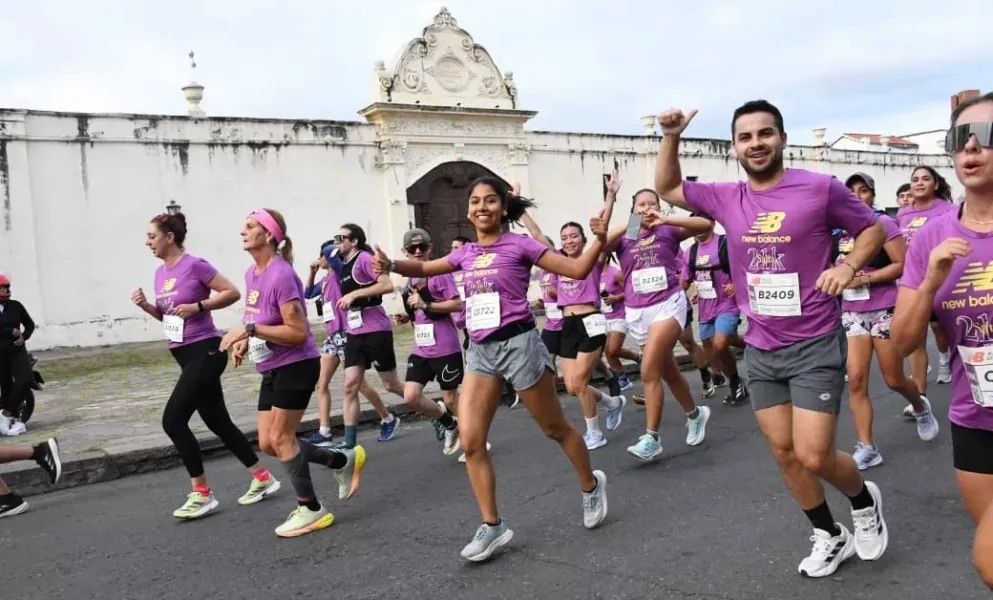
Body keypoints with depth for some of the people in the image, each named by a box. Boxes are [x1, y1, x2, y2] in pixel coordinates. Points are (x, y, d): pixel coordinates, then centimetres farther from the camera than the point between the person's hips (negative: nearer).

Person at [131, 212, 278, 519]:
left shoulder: (195, 265, -14)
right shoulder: (160, 272, 10)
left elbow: (232, 293, -13)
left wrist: (197, 306, -20)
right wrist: (146, 305, 2)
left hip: (206, 352, -9)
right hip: (185, 355, 9)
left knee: (172, 420, -13)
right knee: (217, 421, 12)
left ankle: (202, 493, -2)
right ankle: (262, 478, 23)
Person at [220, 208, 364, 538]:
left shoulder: (281, 276, -22)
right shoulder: (251, 273, 6)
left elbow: (298, 332, -25)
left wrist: (249, 330, -28)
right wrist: (245, 341, 2)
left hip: (296, 367, -9)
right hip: (272, 370, 9)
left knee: (280, 438, -3)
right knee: (268, 443, 10)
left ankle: (311, 509, 14)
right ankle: (343, 460, 25)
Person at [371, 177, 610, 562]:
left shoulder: (518, 245, -6)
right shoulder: (466, 253, 10)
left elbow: (577, 270, -6)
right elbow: (426, 268, 23)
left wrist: (600, 239, -23)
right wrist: (391, 266, 4)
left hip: (518, 345, -5)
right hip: (480, 352, 5)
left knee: (555, 428, 11)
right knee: (470, 442, -3)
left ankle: (591, 486, 37)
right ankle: (492, 526, 9)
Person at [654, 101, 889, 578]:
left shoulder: (819, 188, -10)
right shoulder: (727, 198, 3)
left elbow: (873, 228, 3)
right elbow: (667, 189, 16)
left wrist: (849, 266, -15)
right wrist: (671, 137, 2)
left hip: (814, 345, -5)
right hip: (760, 350, 5)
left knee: (813, 456, -6)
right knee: (784, 453, 10)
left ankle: (865, 499, 27)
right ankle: (830, 537, 31)